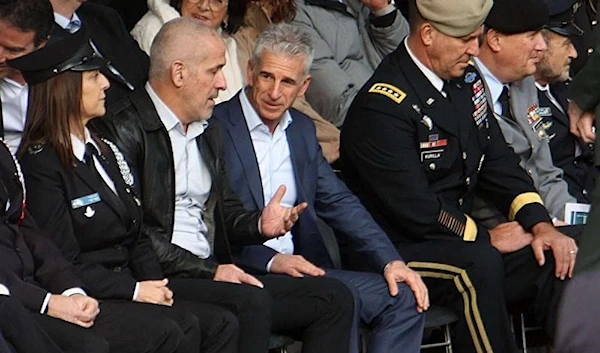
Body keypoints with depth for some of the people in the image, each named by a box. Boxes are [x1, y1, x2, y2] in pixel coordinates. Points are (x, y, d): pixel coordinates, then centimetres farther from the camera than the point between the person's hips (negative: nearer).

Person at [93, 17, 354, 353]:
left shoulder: (209, 130, 20)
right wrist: (208, 270, -18)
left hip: (212, 273, 9)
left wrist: (260, 224, 2)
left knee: (334, 298, -4)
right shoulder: (124, 130, -8)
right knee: (250, 301, -34)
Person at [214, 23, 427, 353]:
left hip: (302, 268, 8)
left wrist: (391, 261, 1)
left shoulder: (301, 128, 16)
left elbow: (338, 202, 14)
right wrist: (271, 260, -21)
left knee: (403, 299, -6)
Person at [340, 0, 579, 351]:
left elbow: (498, 158, 11)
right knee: (479, 264, -35)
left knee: (555, 259, -13)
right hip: (396, 250, -8)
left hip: (460, 238, 8)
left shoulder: (465, 78, 8)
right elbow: (414, 210, -21)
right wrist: (487, 238, -13)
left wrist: (540, 223, -3)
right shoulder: (381, 107, -19)